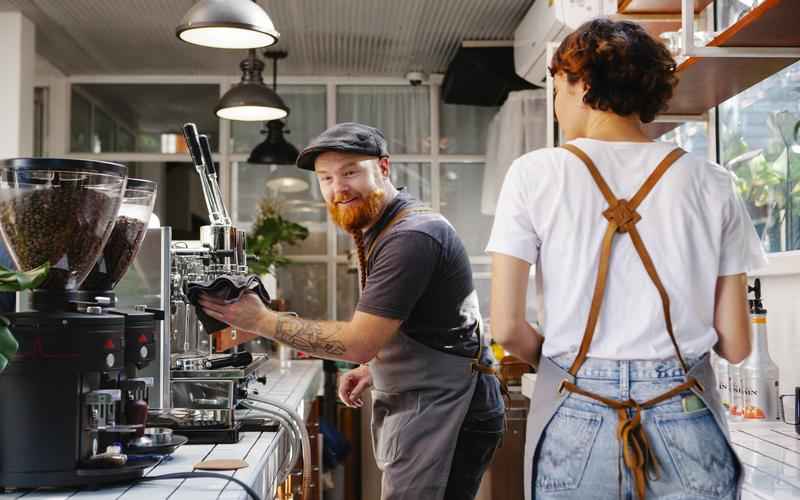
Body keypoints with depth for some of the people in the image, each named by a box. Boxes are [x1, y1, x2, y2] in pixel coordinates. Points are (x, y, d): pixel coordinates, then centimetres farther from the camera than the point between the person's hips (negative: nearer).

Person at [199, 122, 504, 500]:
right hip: (418, 410, 10)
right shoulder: (378, 230, 14)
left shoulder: (411, 236, -20)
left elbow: (360, 342, -23)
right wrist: (376, 369, 5)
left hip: (443, 410, -9)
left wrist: (262, 322, -19)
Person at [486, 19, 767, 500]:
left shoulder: (535, 173, -5)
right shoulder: (712, 183, 0)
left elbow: (507, 327, -9)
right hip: (685, 424, 1)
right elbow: (735, 345, 0)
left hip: (574, 424, -1)